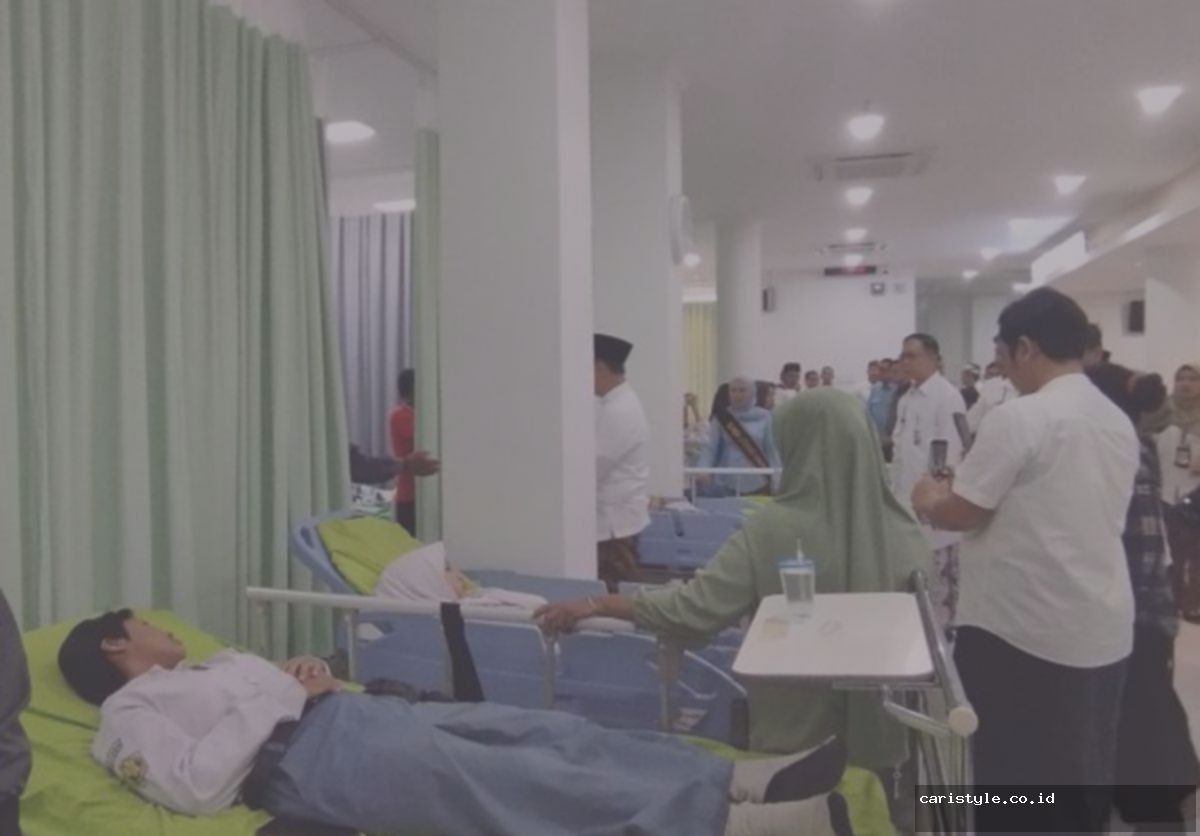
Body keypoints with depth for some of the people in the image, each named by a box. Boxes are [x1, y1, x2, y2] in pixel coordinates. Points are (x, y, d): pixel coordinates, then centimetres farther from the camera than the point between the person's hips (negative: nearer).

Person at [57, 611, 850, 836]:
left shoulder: (217, 664, 32)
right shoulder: (128, 714, 7)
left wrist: (315, 677, 6)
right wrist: (283, 698, -10)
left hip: (360, 713, 8)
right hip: (313, 757, -8)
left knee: (546, 731, -12)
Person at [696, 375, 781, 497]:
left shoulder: (763, 417, 2)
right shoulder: (721, 418, 1)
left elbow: (771, 451, 5)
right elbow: (710, 448, -4)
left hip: (757, 485, 0)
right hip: (726, 484, 0)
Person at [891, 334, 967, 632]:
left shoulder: (948, 396, -11)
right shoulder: (907, 398, 13)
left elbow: (952, 452, -16)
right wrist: (895, 490, 15)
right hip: (908, 495, 8)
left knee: (938, 570, 1)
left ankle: (942, 626, 13)